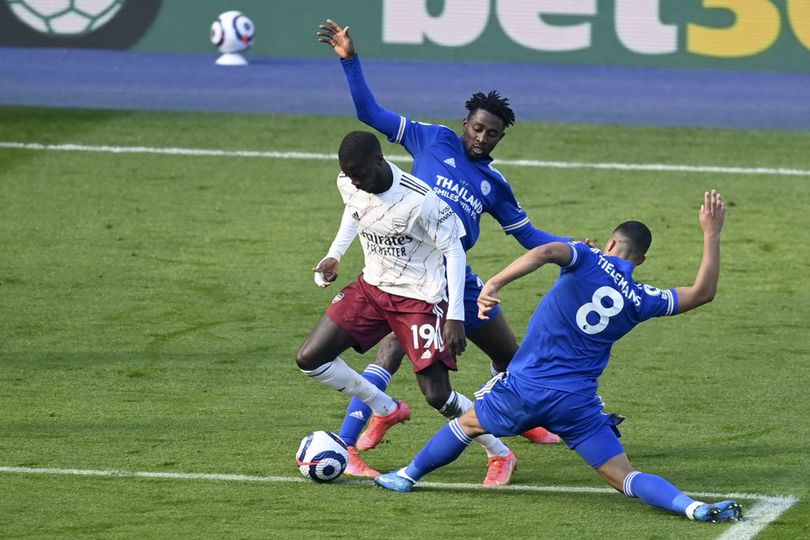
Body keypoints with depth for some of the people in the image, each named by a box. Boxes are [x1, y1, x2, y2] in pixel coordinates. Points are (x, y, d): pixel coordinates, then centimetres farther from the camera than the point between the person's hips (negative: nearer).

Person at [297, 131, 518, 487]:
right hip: (371, 288, 7)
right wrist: (334, 255, 15)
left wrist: (455, 316, -21)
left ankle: (500, 455, 11)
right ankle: (386, 410, 20)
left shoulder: (419, 201, -29)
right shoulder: (348, 185, -10)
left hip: (419, 298, -7)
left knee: (438, 394, -12)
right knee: (309, 360, 0)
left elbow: (453, 251, -19)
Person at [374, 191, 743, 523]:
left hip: (524, 387, -1)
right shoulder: (641, 300, 4)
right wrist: (711, 235, 15)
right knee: (624, 477, -2)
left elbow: (546, 252, -25)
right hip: (578, 404, 1)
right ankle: (693, 507, -25)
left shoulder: (588, 260, -3)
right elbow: (703, 292, 12)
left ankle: (406, 477, 40)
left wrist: (494, 284, -33)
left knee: (468, 424, 26)